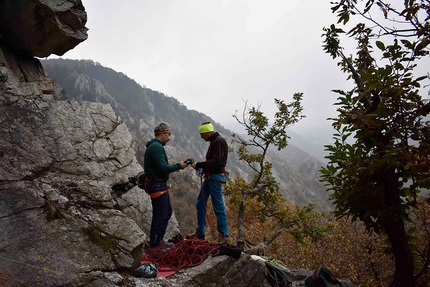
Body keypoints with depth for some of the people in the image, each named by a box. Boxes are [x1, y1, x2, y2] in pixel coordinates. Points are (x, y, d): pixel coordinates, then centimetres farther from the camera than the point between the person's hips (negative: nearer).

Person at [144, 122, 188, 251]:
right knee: (160, 216, 1)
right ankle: (154, 245, 17)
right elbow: (163, 168, -25)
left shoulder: (155, 146, 15)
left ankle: (159, 239, 32)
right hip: (157, 186, -11)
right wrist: (179, 166, -13)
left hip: (160, 185, 11)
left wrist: (177, 166, 6)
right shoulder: (156, 147, -19)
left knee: (168, 212, 19)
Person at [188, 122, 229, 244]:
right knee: (200, 204, 12)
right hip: (209, 177, 10)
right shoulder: (214, 141, 16)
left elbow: (216, 161, -23)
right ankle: (200, 233, 22)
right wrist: (203, 168, 5)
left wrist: (199, 165, -17)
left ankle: (223, 234, 13)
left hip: (216, 177, -10)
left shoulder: (219, 141, -14)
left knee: (218, 206, -1)